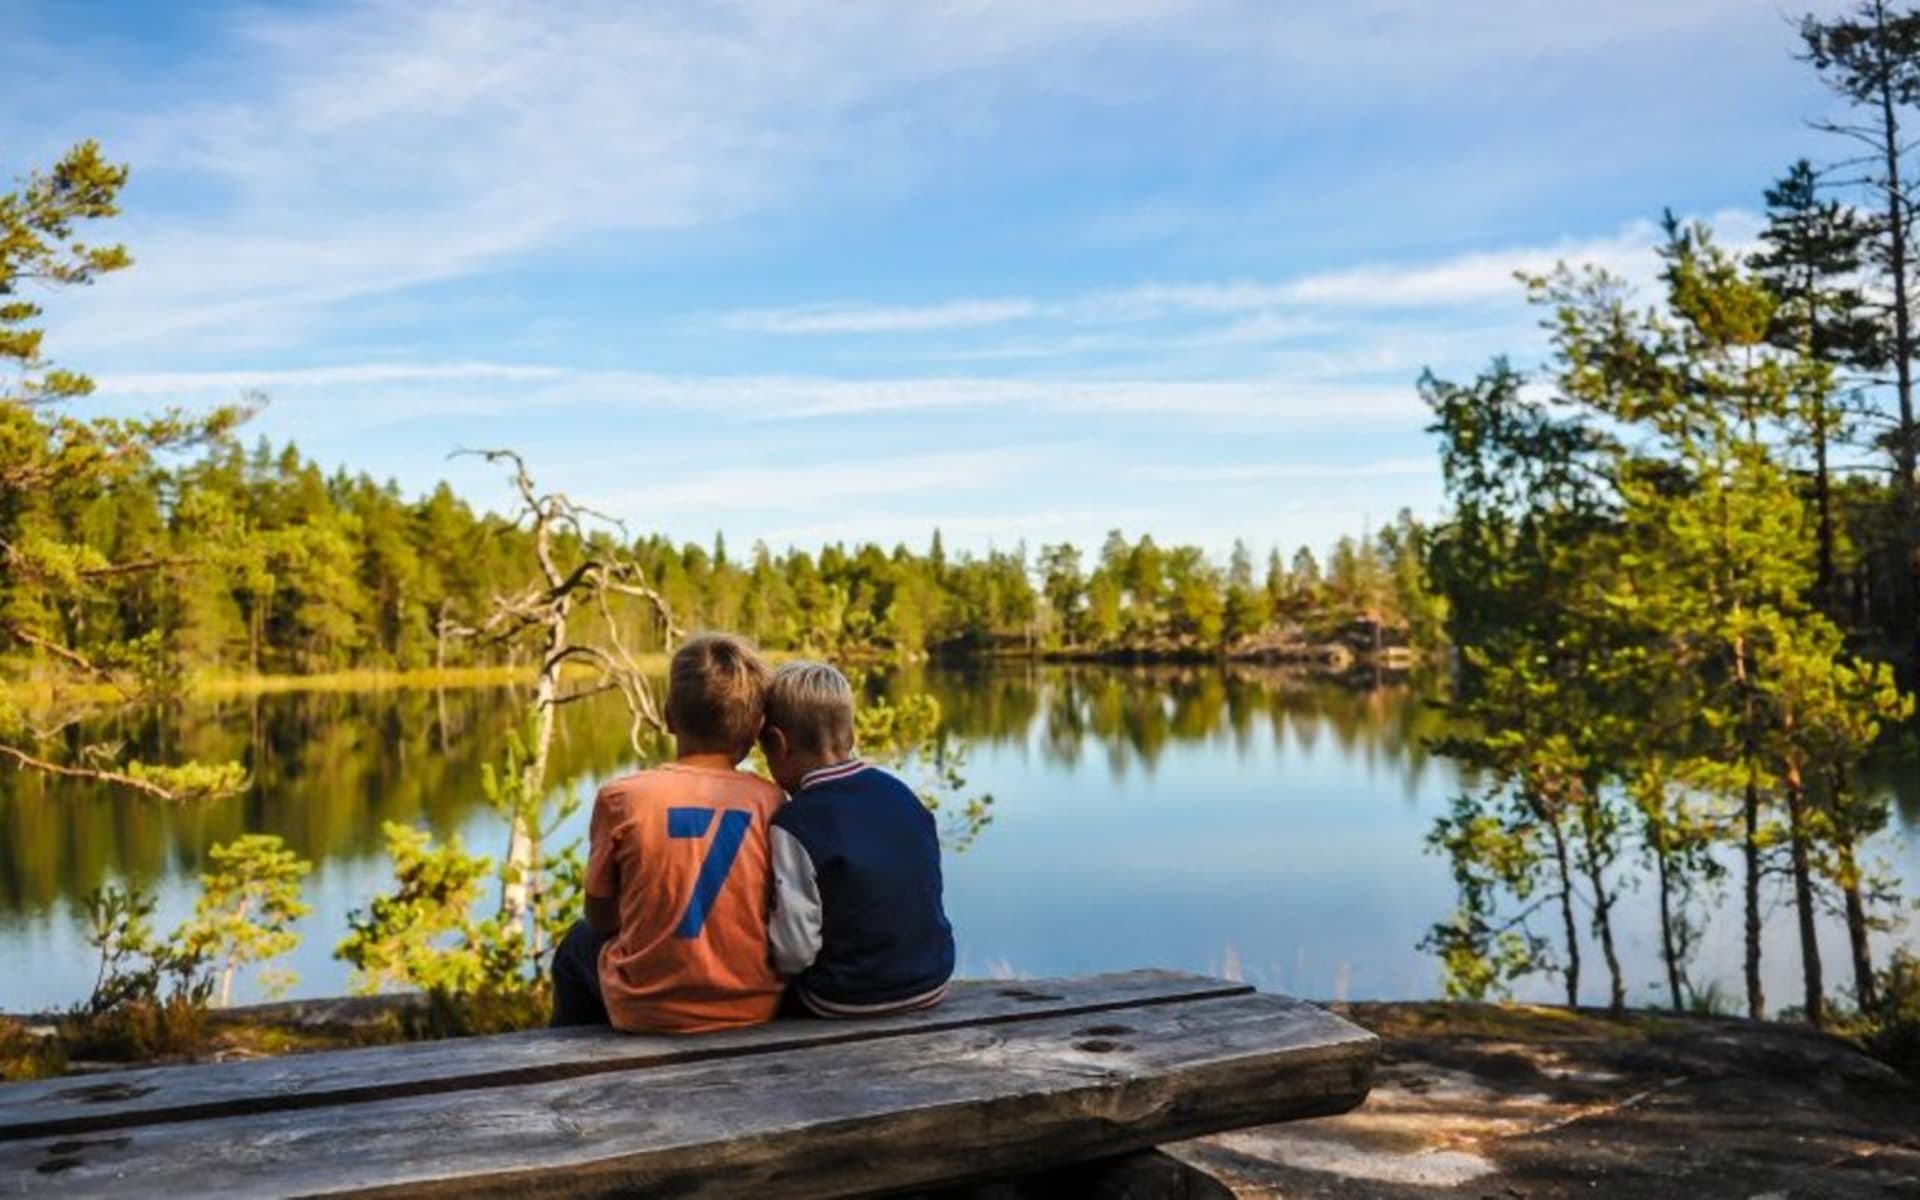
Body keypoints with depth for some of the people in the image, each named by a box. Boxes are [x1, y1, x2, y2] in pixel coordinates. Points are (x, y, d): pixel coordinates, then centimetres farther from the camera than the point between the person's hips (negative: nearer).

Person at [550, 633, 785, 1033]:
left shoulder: (622, 797, -13)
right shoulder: (770, 802, -9)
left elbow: (600, 919, -1)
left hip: (652, 1011, -2)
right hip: (753, 1007, 2)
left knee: (578, 946, 29)